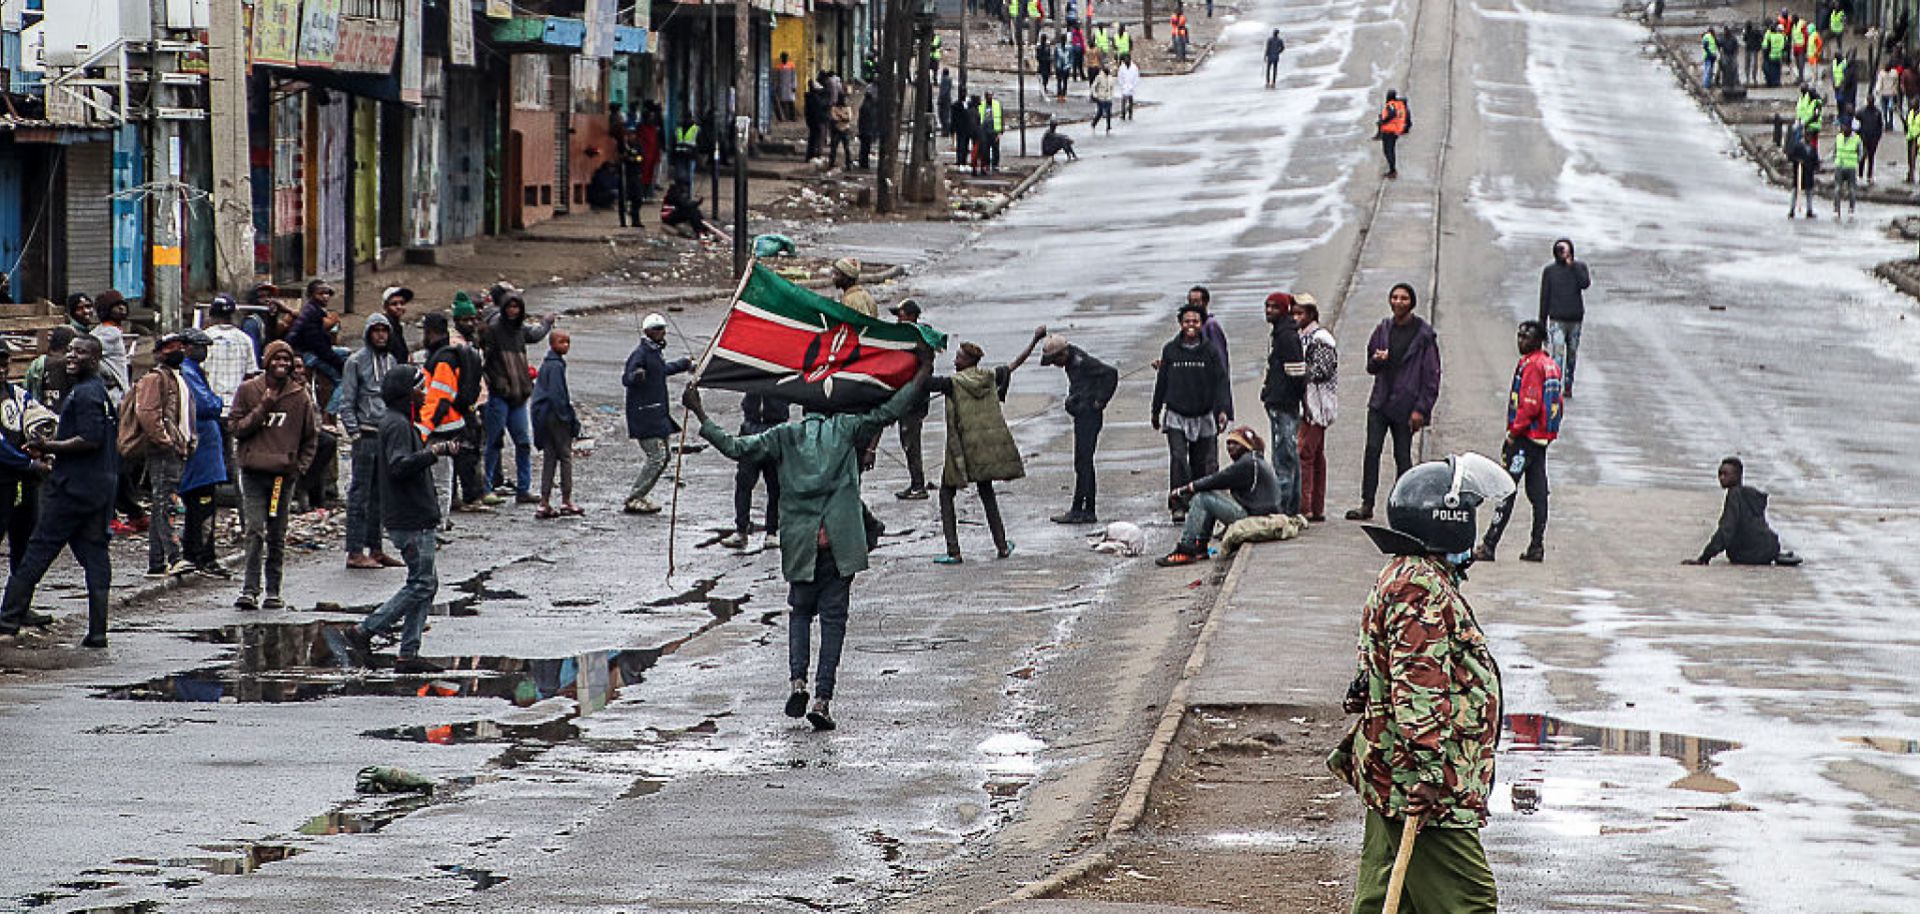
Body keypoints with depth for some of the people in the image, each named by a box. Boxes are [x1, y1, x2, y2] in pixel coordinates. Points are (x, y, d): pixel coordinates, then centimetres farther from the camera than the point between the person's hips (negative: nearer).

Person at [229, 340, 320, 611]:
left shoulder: (300, 396, 7)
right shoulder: (248, 390, 4)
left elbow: (311, 437, 16)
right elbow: (237, 429, 2)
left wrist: (300, 467, 4)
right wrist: (262, 409, -10)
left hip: (284, 474, 2)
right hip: (254, 473, -2)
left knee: (277, 536, 6)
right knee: (255, 531, -12)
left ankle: (273, 591, 12)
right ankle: (249, 589, -13)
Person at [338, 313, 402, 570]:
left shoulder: (391, 361, 16)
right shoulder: (356, 361, -4)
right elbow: (347, 402, -6)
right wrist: (354, 433, -13)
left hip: (387, 435, 6)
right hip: (365, 435, -6)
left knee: (381, 495, 9)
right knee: (360, 494, -6)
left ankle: (376, 548, 15)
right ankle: (355, 552, -5)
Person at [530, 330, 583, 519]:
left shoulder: (547, 364, 14)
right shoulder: (556, 366, -14)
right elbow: (557, 395, -19)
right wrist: (570, 418, -15)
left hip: (544, 417, 9)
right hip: (556, 418, -9)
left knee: (549, 459, 9)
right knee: (565, 456, -1)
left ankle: (545, 504, 8)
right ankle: (566, 502, 2)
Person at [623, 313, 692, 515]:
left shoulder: (656, 352, 15)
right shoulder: (641, 353, -14)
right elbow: (626, 379, -22)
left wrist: (685, 364, 51)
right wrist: (636, 375, -46)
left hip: (658, 414, 10)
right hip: (644, 414, -10)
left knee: (662, 456, 11)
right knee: (656, 457, -14)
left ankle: (638, 497, 15)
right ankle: (634, 500, -10)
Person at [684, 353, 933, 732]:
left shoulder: (784, 436, 5)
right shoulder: (846, 429, 3)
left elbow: (736, 448, -1)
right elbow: (886, 413, -1)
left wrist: (700, 415, 7)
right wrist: (923, 373, 4)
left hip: (801, 542, 1)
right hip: (840, 541, -1)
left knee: (800, 610, 18)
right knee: (833, 616, 3)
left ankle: (797, 679, -4)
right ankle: (823, 698, -5)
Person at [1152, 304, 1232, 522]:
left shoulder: (1210, 351, 1)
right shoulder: (1170, 350, 4)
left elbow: (1221, 382, -2)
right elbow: (1161, 381, 11)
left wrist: (1223, 410, -14)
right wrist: (1156, 412, 15)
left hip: (1203, 416, 0)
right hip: (1176, 416, 0)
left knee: (1202, 463, 5)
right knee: (1178, 459, -14)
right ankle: (1178, 506, -13)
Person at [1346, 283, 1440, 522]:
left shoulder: (1424, 334, -5)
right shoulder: (1383, 329, 10)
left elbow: (1432, 375, -5)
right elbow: (1371, 367, 19)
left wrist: (1421, 409, -11)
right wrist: (1377, 360, -7)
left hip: (1405, 405, -4)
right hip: (1380, 401, 4)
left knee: (1402, 455, 1)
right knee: (1372, 449, -6)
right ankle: (1366, 504, -5)